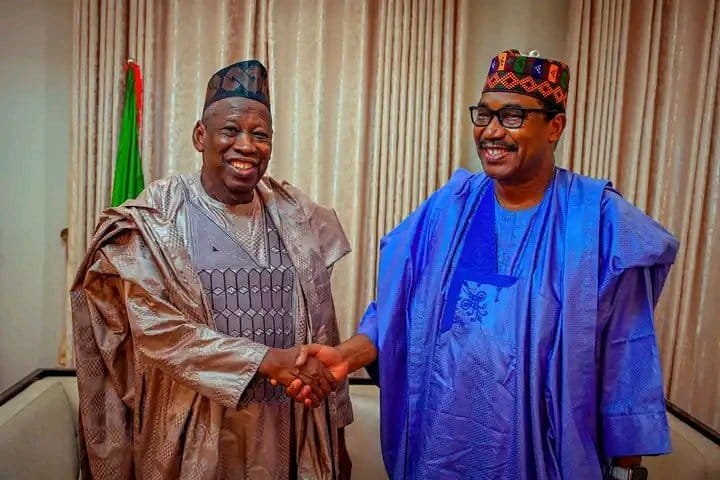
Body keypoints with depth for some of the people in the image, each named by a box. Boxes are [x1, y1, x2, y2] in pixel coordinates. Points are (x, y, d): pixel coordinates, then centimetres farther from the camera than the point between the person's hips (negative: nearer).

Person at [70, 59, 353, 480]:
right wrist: (266, 359, -23)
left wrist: (336, 435, 7)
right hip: (195, 434, -3)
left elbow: (322, 332, 5)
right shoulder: (156, 220, -7)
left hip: (287, 433, 3)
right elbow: (154, 328, -16)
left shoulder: (295, 218, 2)